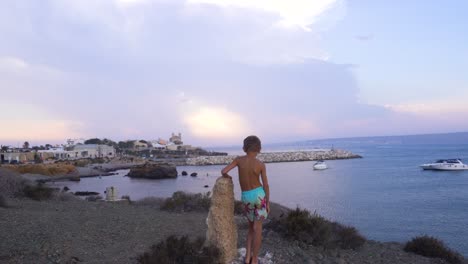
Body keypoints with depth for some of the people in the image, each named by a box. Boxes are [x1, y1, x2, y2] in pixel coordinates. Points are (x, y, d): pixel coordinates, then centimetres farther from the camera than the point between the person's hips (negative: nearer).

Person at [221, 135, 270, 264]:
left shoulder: (238, 160, -8)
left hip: (246, 197, 2)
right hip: (259, 195, -2)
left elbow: (224, 171, -14)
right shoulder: (261, 164, -10)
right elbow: (266, 185, -5)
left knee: (251, 227, 20)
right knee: (257, 228, 7)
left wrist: (228, 176, 10)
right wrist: (268, 203, 4)